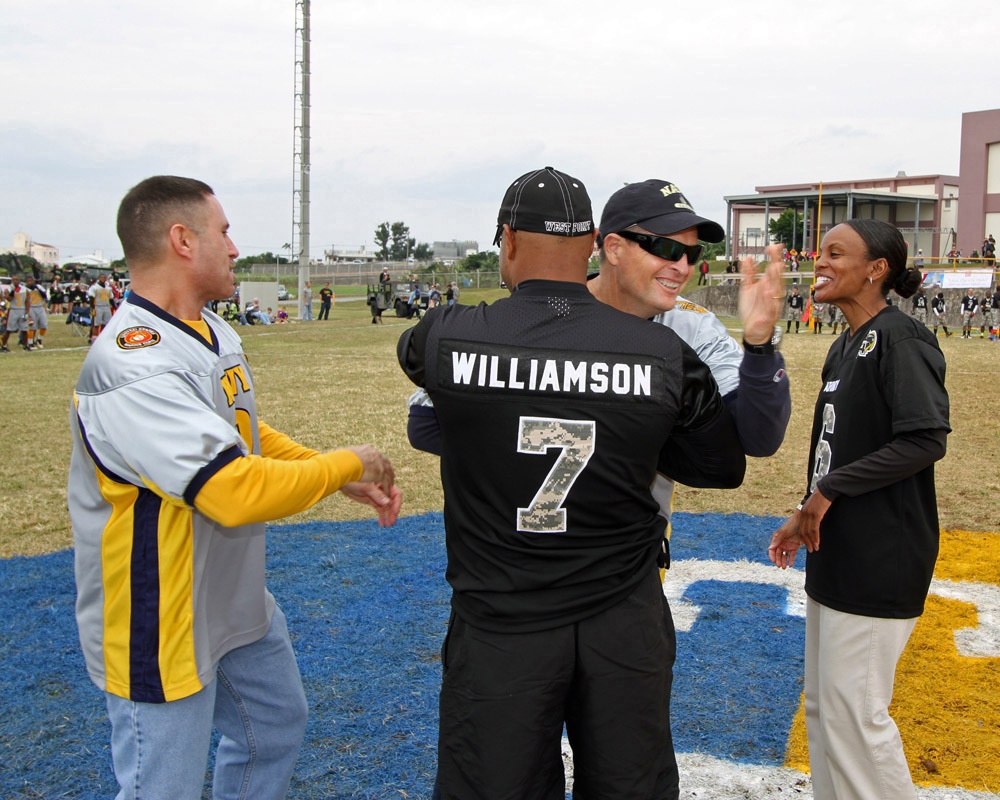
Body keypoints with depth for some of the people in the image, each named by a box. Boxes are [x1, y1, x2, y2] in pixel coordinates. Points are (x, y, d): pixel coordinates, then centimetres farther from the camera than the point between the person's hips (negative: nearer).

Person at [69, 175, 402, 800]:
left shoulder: (215, 333, 3)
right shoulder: (132, 365, -29)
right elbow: (237, 490, -36)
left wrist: (349, 480, 4)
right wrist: (346, 464, -21)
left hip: (237, 601, 10)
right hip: (163, 626, -10)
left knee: (278, 725, 26)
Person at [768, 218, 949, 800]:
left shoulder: (900, 337, -15)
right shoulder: (846, 346, 13)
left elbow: (927, 438, -24)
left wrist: (832, 488, -20)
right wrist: (806, 516, 16)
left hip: (879, 561, -10)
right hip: (836, 554, 10)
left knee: (854, 710, -3)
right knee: (824, 705, 17)